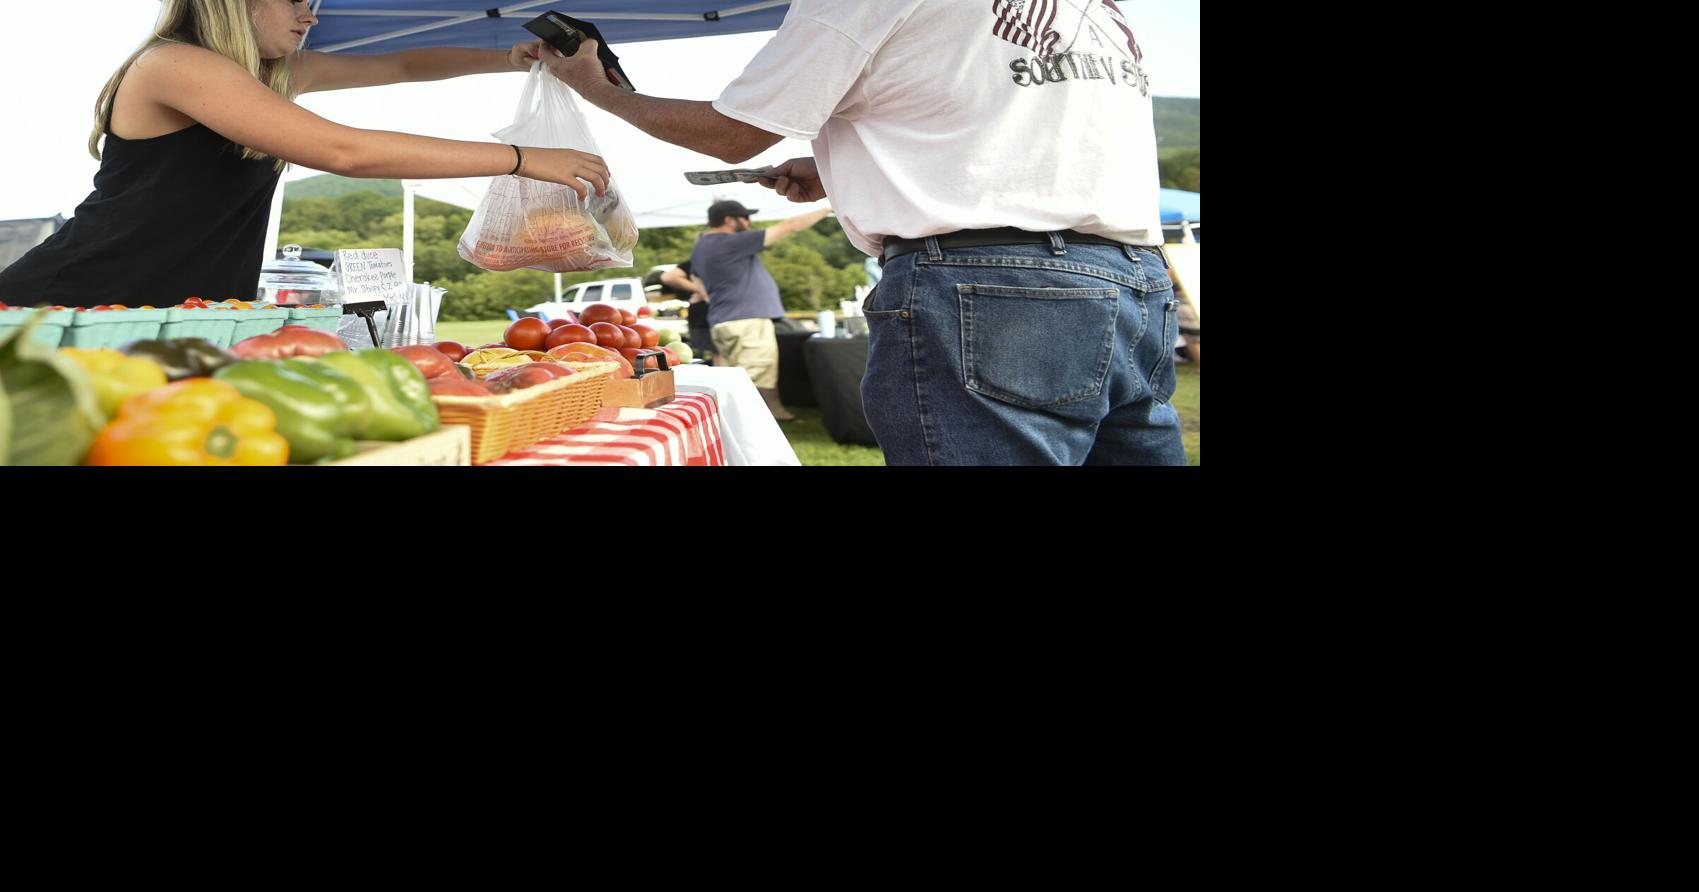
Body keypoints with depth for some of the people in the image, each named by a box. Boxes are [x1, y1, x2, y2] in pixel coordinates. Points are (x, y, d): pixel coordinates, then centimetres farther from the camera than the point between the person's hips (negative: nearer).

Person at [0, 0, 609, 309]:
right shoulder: (174, 64, -18)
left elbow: (401, 67, 26)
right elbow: (346, 152, -27)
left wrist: (508, 60, 18)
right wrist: (522, 160, -25)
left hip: (167, 325, 8)